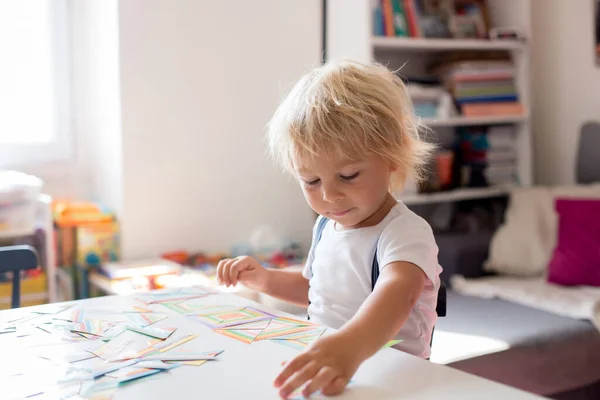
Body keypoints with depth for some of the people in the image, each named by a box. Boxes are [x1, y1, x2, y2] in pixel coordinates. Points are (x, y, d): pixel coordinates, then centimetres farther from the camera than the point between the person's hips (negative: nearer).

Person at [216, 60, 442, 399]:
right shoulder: (326, 224, 8)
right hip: (318, 366, 7)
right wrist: (266, 280, 10)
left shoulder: (406, 231, -16)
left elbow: (397, 291, -37)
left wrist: (350, 346, -56)